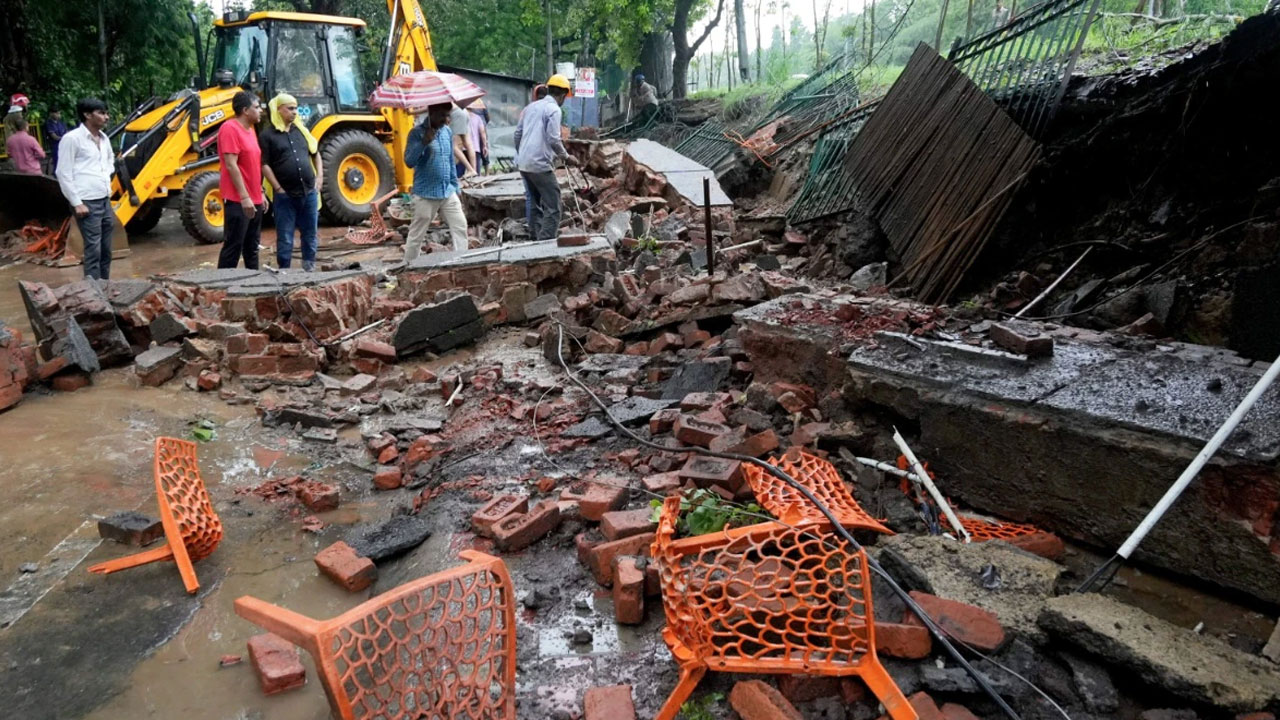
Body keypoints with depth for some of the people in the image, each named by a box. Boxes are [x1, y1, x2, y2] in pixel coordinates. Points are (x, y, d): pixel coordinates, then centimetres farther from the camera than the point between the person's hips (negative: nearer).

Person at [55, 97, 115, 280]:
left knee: (106, 250, 11)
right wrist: (77, 203, -13)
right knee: (93, 250, -9)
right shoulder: (72, 138, -9)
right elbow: (64, 174, -10)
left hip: (106, 201, 7)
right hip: (87, 203, -7)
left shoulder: (104, 138, 13)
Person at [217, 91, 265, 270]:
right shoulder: (230, 128, -13)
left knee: (252, 247, 15)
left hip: (254, 201, 9)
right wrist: (244, 197, -22)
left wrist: (259, 194, 19)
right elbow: (231, 165, -19)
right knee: (233, 247, -5)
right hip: (238, 201, -9)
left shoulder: (249, 129, 16)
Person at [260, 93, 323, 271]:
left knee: (310, 233, 11)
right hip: (285, 195, -4)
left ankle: (309, 268, 22)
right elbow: (264, 164, -7)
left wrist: (320, 177, 8)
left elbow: (316, 154, 21)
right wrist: (278, 188, -12)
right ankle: (284, 271, 9)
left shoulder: (302, 130, 13)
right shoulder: (267, 135, -3)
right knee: (285, 237, 1)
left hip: (309, 191, 5)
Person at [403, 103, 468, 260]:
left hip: (448, 192, 6)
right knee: (417, 235, 2)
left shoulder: (448, 131, 9)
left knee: (460, 227, 4)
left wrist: (456, 188, 17)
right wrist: (424, 142, -30)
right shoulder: (417, 133, -10)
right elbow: (409, 161, -20)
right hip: (425, 194, -6)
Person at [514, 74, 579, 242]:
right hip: (540, 165, -9)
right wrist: (567, 157, -2)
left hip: (523, 164, 9)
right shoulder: (554, 109, -9)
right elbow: (553, 139, -16)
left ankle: (537, 239, 21)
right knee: (552, 208, -5)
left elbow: (518, 133, 18)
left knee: (538, 204, 20)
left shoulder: (531, 106, 15)